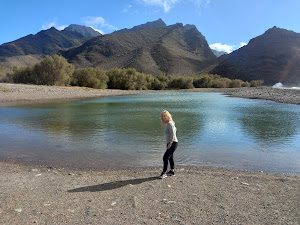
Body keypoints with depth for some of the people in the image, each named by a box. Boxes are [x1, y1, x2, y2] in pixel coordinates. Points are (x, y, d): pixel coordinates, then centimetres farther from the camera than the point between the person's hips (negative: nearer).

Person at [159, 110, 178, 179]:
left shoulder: (170, 123, -17)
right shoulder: (168, 123, 12)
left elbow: (172, 134, -22)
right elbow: (175, 129, 27)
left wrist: (170, 144, -21)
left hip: (173, 143, -11)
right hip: (170, 143, 11)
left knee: (165, 157, -12)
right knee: (170, 157, 18)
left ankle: (164, 173, -4)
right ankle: (172, 171, 31)